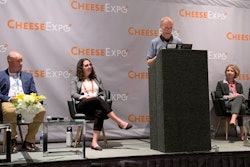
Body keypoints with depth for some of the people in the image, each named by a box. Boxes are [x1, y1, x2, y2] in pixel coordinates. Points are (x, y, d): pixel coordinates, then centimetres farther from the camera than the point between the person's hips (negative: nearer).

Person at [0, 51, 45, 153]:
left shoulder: (28, 76, 27)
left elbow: (34, 93, 20)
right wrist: (9, 99, -12)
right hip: (9, 103, -3)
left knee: (41, 111, -30)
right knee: (10, 111, -41)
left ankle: (29, 141, -15)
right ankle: (13, 141, -16)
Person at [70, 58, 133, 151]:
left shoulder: (97, 79, 28)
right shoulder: (75, 79, 19)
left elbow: (102, 94, 18)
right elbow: (73, 94, 5)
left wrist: (101, 100, -5)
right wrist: (85, 97, -12)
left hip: (97, 105, 3)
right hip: (82, 105, -3)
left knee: (100, 112, -36)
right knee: (97, 100, -35)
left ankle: (94, 141, -44)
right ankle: (119, 122, -38)